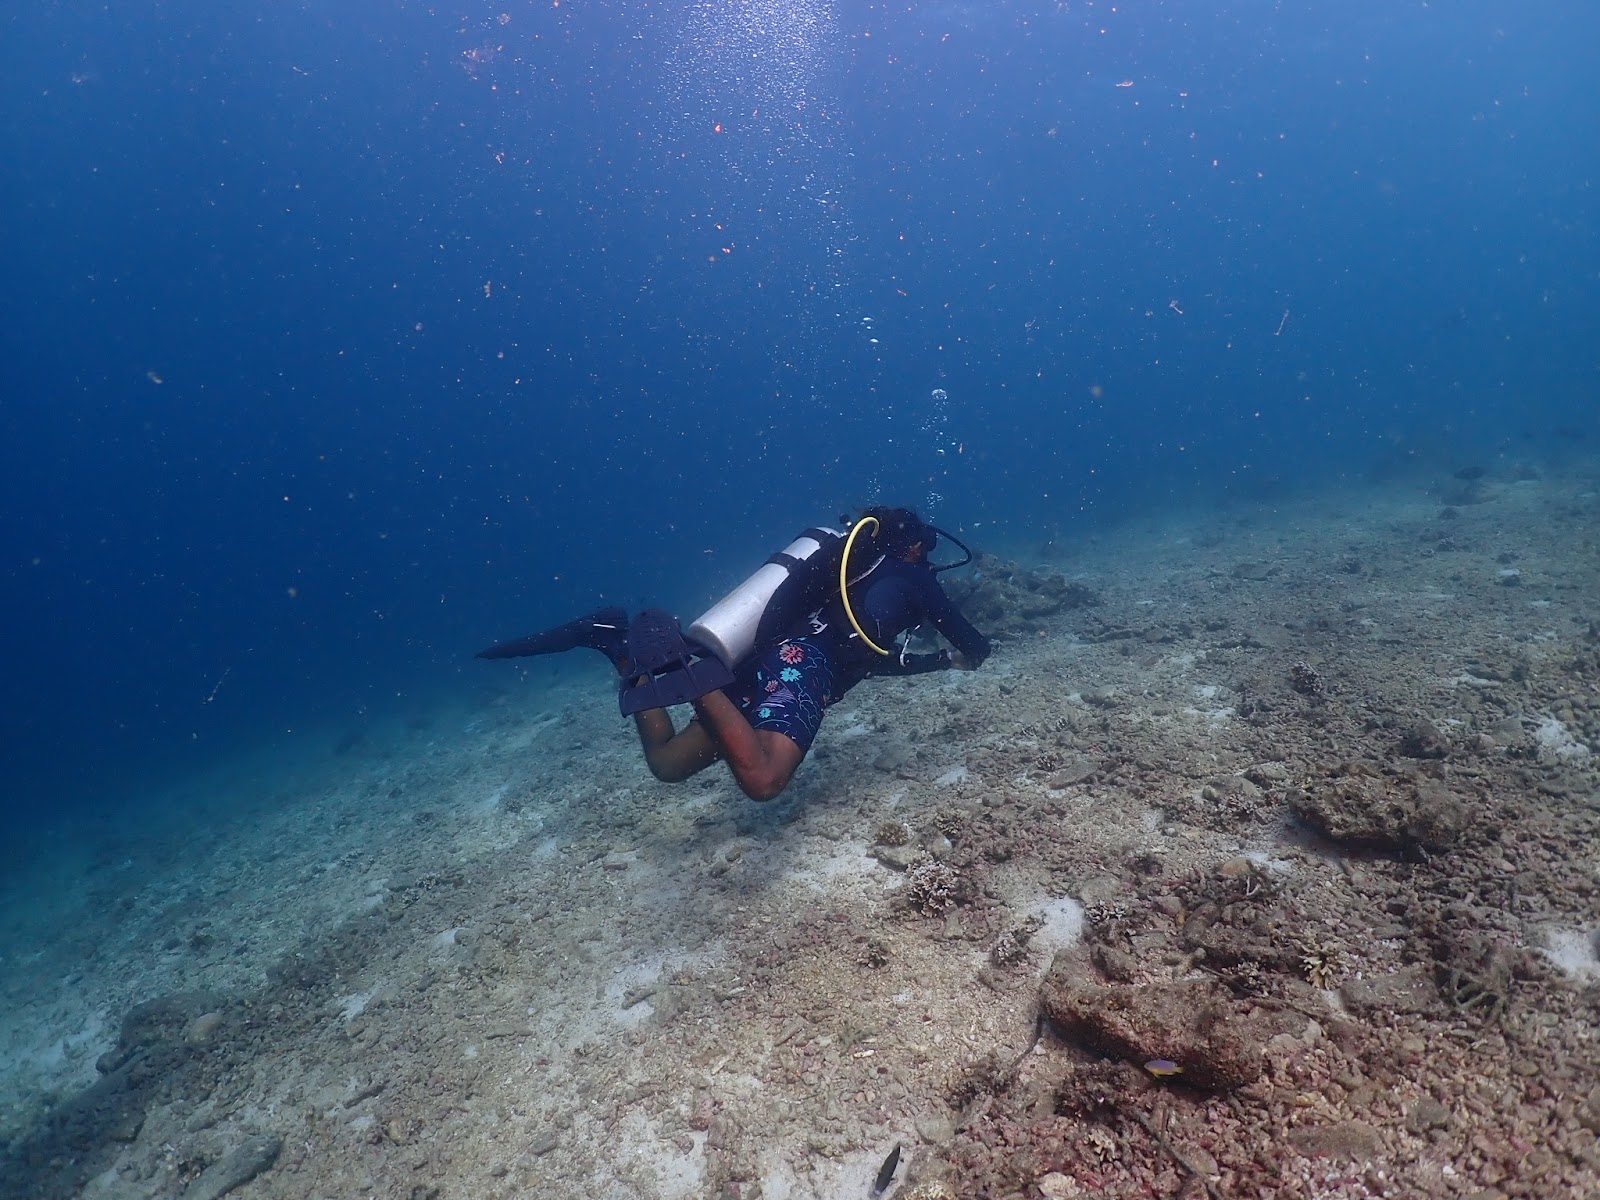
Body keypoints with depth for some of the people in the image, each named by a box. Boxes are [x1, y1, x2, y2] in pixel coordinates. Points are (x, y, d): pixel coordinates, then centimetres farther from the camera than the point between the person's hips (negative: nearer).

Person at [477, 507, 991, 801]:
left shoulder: (856, 568, 38)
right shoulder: (914, 578, 18)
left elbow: (873, 656, 48)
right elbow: (977, 648, 22)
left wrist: (938, 661, 53)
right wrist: (960, 656, 46)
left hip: (762, 658, 8)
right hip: (800, 663, -8)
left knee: (666, 763, 12)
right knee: (761, 781, -31)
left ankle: (622, 646, -3)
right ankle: (682, 668, -35)